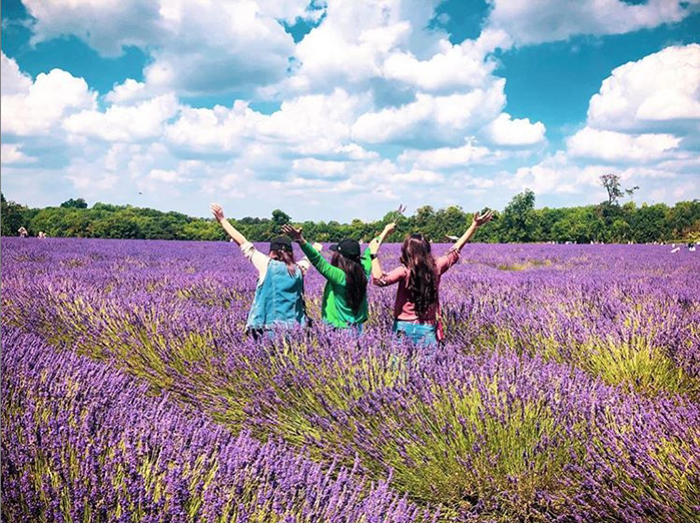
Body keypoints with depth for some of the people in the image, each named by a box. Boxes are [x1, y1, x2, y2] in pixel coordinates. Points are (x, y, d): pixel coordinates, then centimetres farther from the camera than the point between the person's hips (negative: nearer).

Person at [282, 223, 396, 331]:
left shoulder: (339, 276, -18)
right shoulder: (363, 272, 0)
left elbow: (317, 260, -28)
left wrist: (301, 241, -39)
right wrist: (385, 232, 33)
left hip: (337, 328, -7)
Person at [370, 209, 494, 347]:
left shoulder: (405, 271, -14)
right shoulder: (436, 267, -1)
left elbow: (379, 279, -25)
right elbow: (455, 251, 11)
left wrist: (374, 254, -16)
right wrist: (474, 226, 18)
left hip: (405, 326, -3)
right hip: (428, 328, 3)